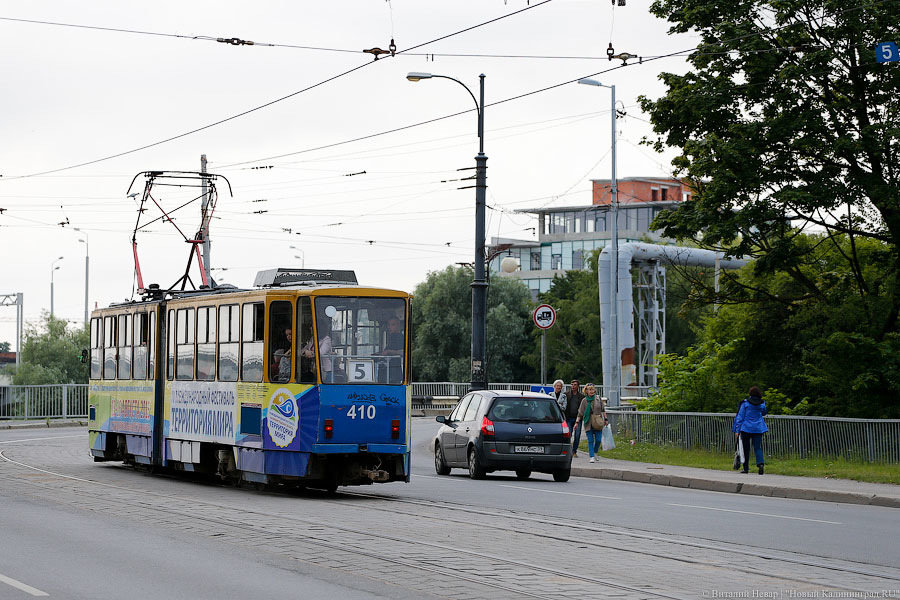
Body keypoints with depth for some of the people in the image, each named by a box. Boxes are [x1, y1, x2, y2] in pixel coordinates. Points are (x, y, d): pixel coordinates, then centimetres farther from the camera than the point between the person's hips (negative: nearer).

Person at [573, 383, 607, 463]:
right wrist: (577, 422, 2)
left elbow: (603, 410, 11)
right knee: (590, 440, -4)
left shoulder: (598, 398, 5)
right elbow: (580, 413, 8)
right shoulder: (584, 400, 4)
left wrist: (605, 419, 7)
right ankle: (592, 457, -2)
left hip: (597, 423, 0)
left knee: (598, 440, -3)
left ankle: (594, 453, 20)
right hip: (588, 423, 0)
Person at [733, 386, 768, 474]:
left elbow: (740, 417, -5)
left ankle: (746, 468, 12)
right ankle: (760, 463, -24)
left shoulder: (745, 403, -5)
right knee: (758, 447, 1)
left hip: (746, 428, -2)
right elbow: (764, 413, 23)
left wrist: (737, 430, -2)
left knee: (746, 448, 8)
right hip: (758, 429, 2)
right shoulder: (762, 404, 3)